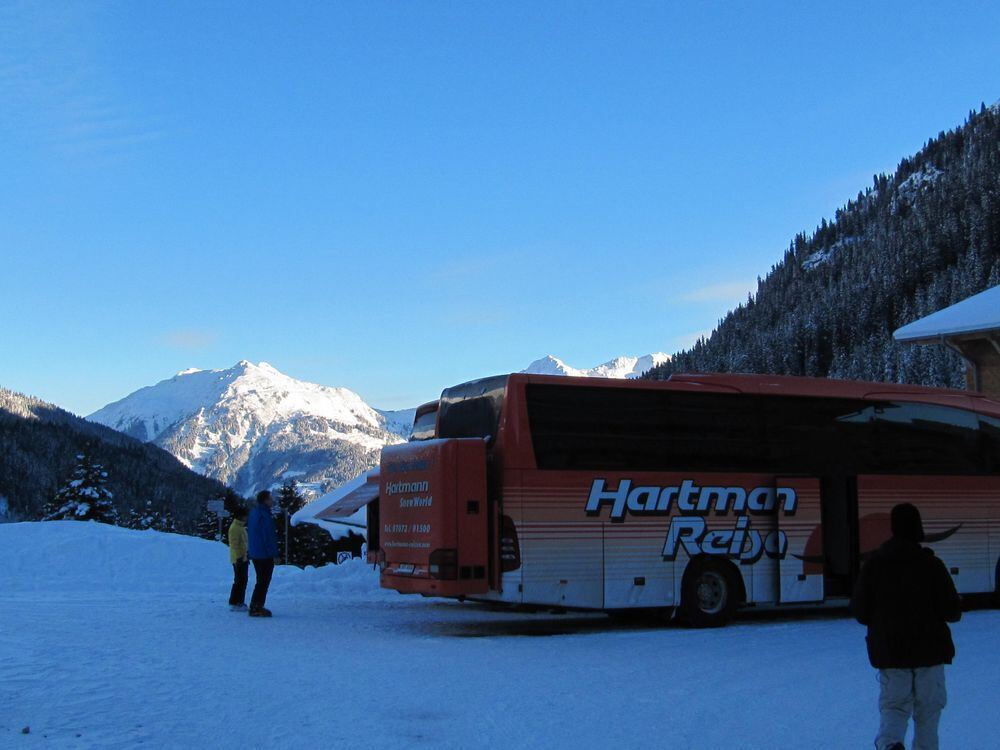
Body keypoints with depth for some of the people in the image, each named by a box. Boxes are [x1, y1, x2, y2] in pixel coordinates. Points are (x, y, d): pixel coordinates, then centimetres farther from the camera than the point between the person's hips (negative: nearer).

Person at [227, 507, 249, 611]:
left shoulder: (241, 527, 18)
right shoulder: (234, 528, -15)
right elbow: (234, 544, -20)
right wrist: (238, 557, -23)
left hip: (243, 558, 10)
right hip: (239, 559, -10)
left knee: (243, 581, 13)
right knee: (239, 581, -9)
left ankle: (240, 602, 19)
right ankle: (234, 603, -8)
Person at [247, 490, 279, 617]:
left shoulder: (253, 513, 12)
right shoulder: (264, 515, -19)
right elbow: (269, 536, -21)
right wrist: (275, 554, -16)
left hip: (255, 554, 9)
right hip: (265, 554, -9)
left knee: (261, 580, 18)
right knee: (263, 582, -3)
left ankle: (254, 606, 21)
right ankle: (257, 608, -3)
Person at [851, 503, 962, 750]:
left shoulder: (874, 564, -3)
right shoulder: (932, 565, -9)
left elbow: (860, 611, 0)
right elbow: (951, 612, -8)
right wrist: (957, 602, 14)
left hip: (888, 651, 1)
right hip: (929, 650, -1)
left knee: (893, 704, 6)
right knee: (928, 707, 11)